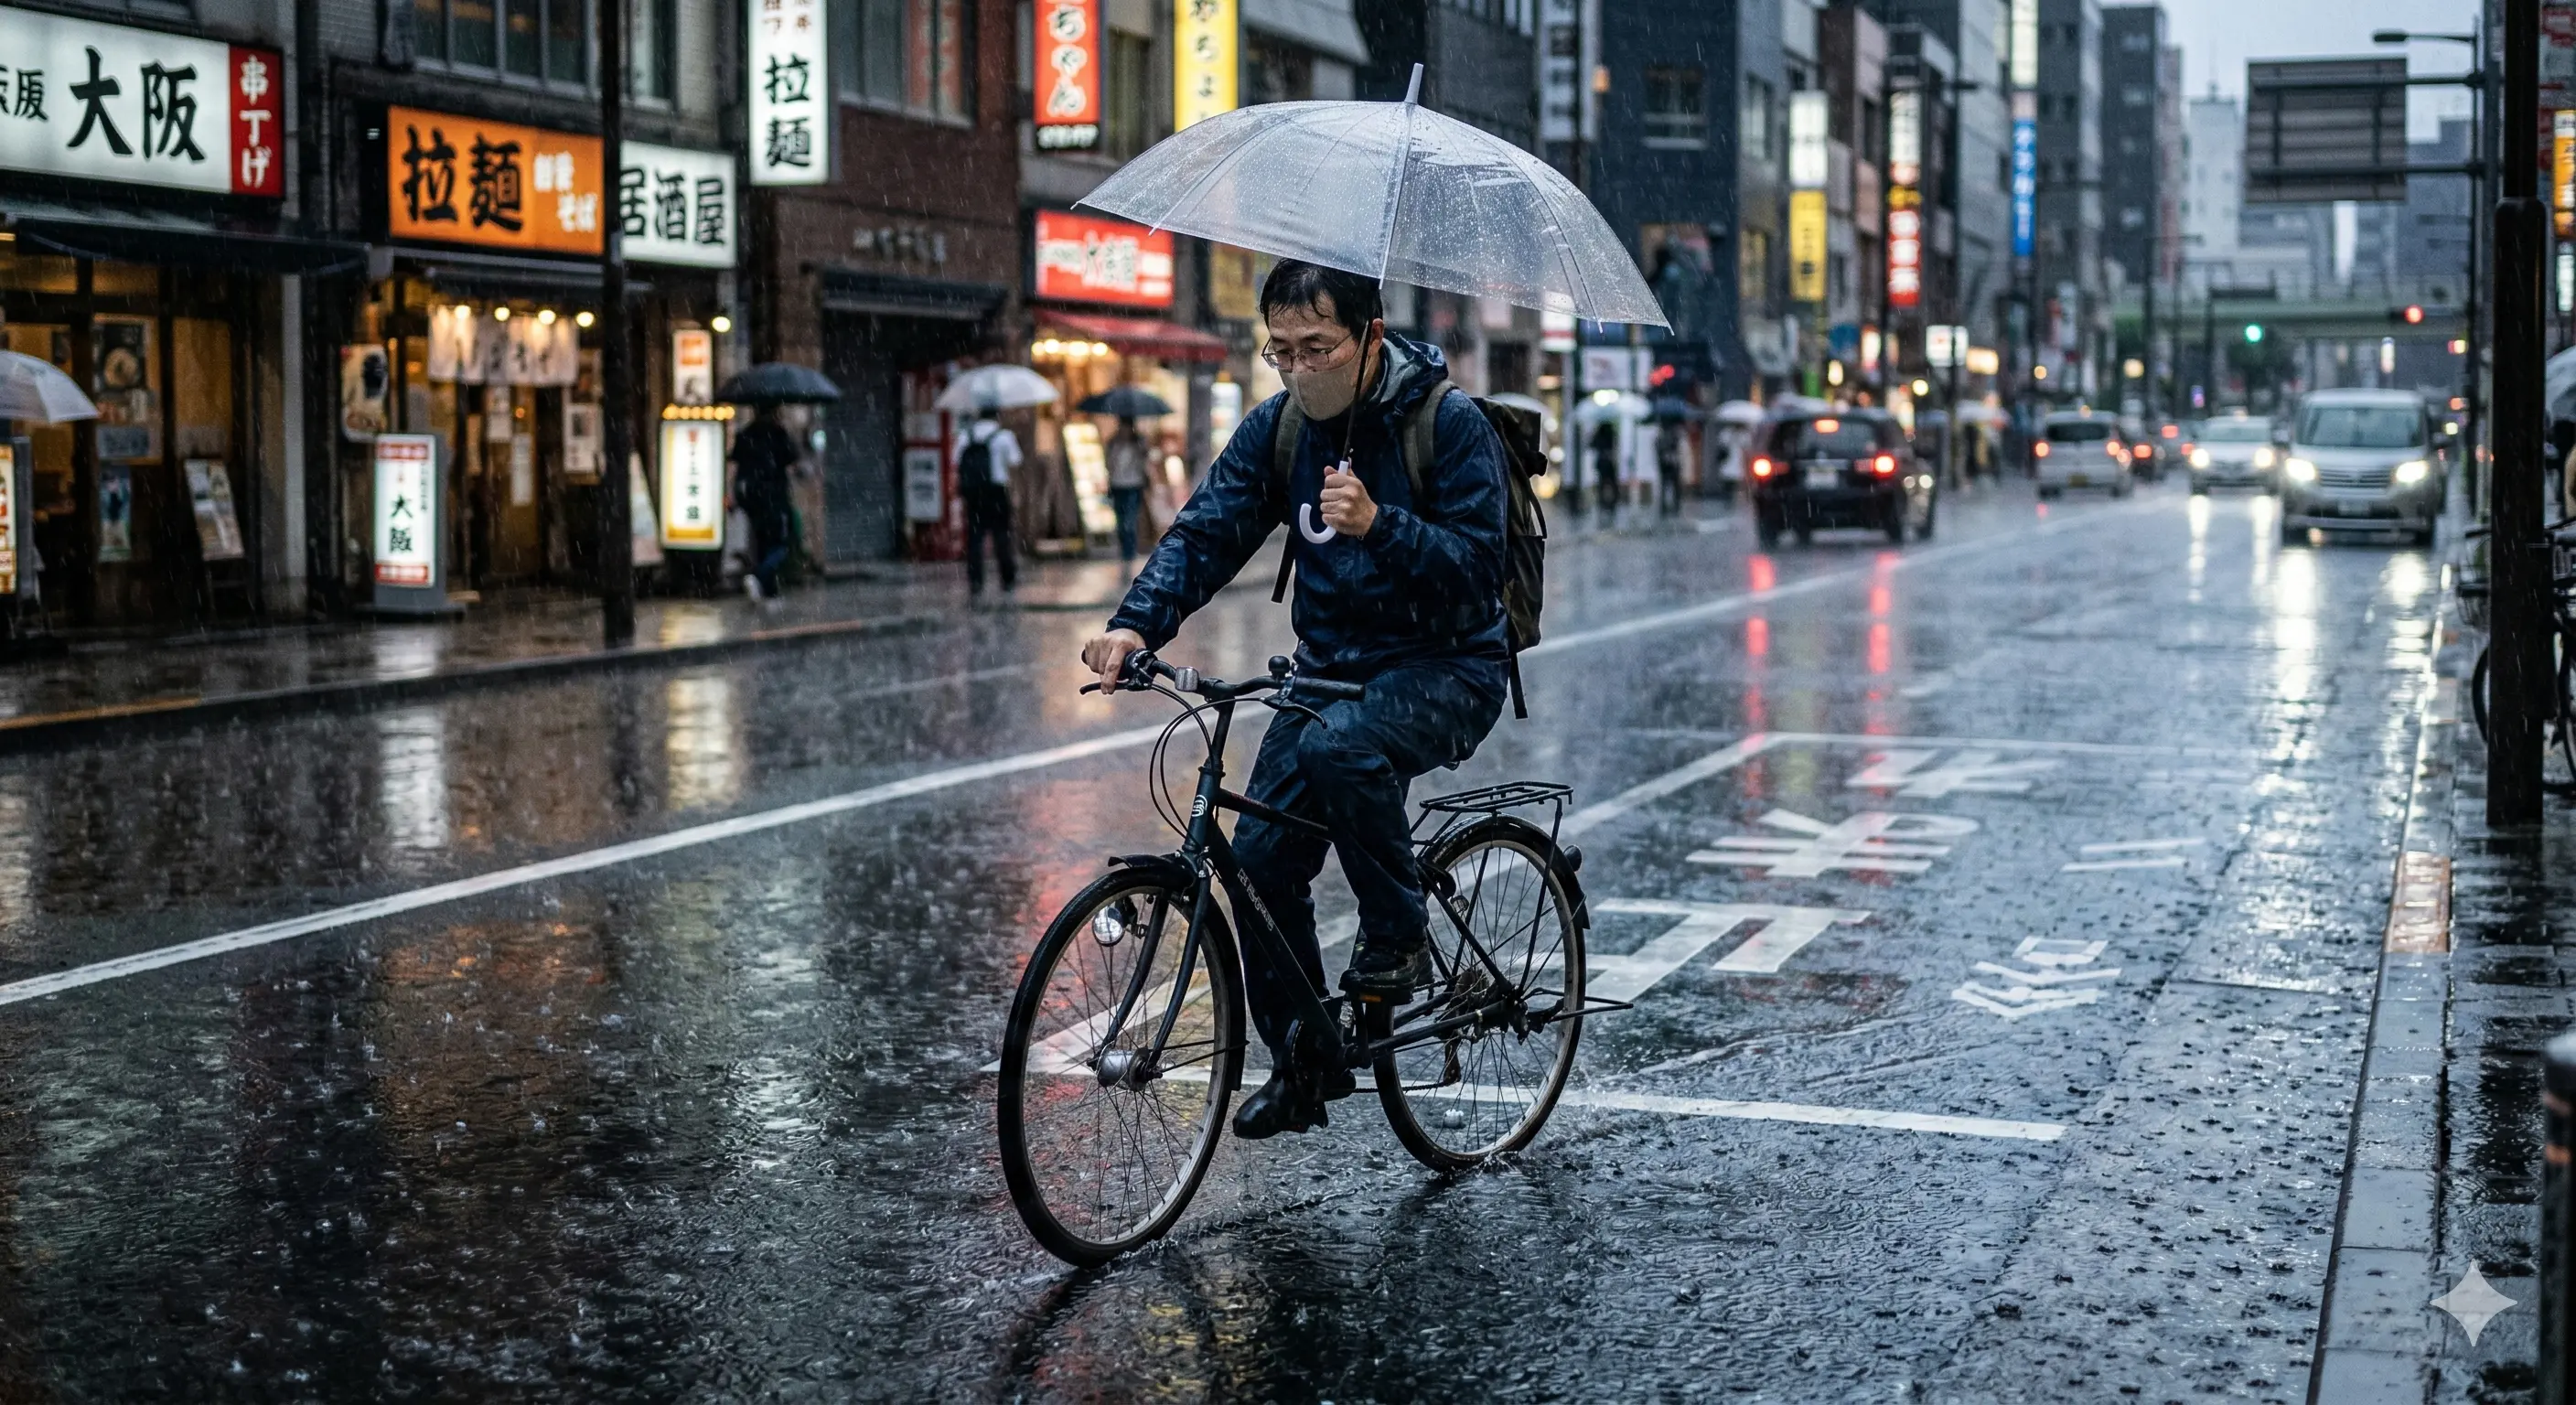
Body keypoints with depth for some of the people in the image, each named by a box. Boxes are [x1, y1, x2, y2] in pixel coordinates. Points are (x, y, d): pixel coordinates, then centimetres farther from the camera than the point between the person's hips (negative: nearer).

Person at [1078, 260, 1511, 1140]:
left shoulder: (1449, 423, -14)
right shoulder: (1277, 426, 0)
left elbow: (1478, 569, -19)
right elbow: (1206, 531, -8)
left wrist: (1379, 524, -35)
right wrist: (1136, 624, -26)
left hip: (1445, 670, -6)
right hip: (1329, 665, 6)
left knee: (1337, 745, -36)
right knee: (1260, 858, -4)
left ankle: (1399, 935, -13)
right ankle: (1301, 1065, 14)